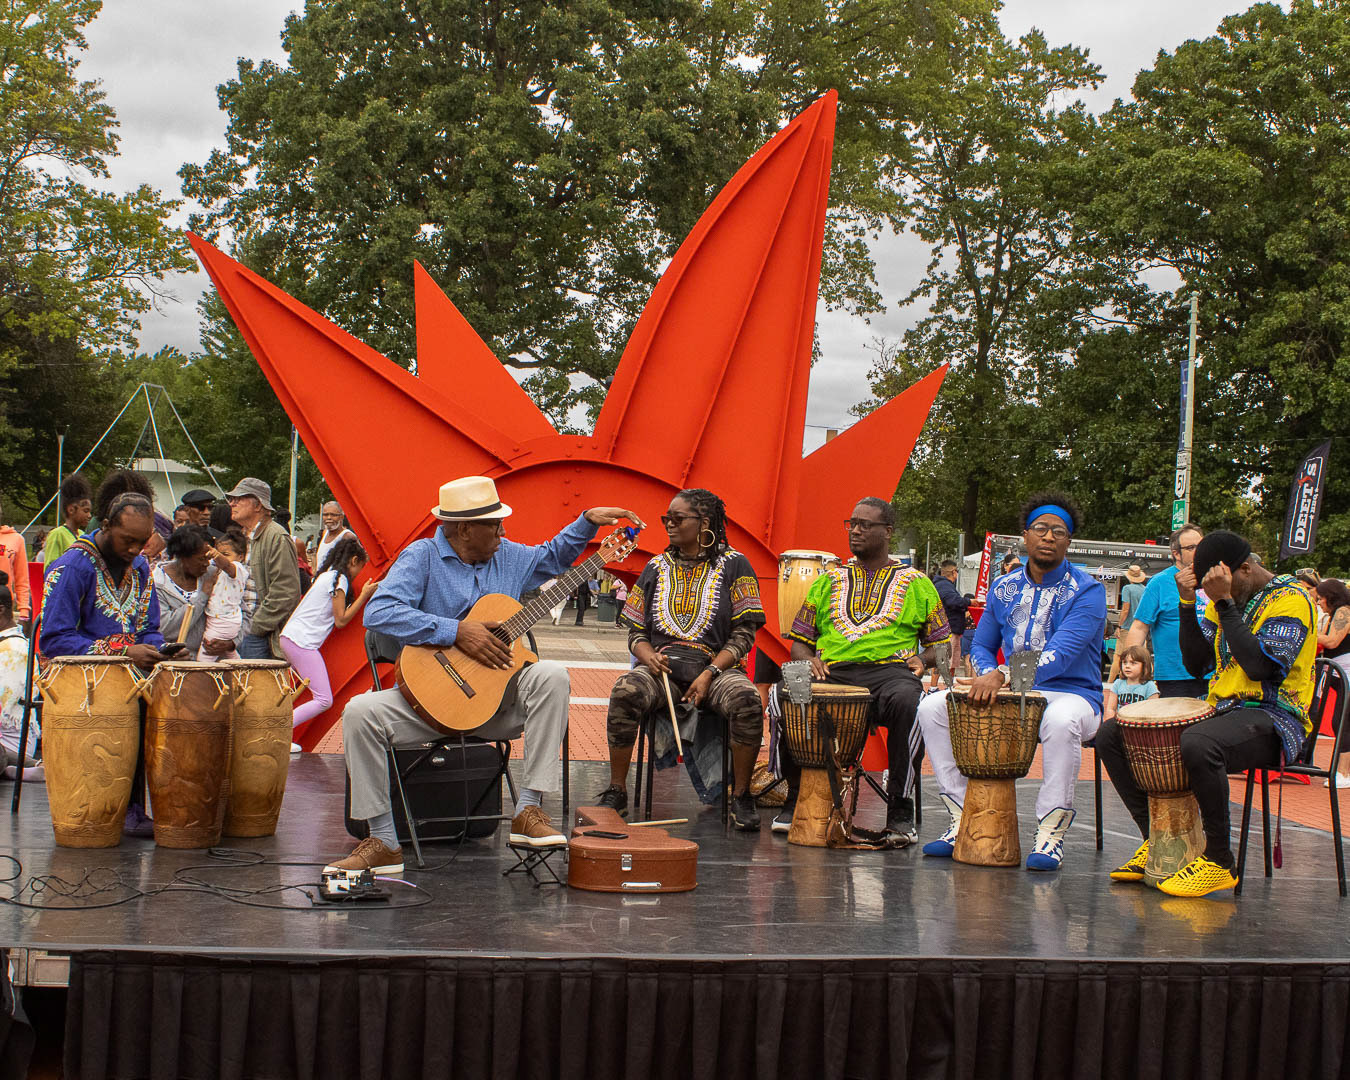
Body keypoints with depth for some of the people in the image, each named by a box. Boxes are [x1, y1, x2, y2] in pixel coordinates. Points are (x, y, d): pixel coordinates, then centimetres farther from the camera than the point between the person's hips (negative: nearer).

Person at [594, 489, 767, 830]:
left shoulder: (733, 565, 5)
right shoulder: (657, 568, 16)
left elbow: (744, 632, -1)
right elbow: (636, 631, 17)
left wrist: (709, 674, -13)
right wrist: (648, 655, -7)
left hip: (717, 666, -2)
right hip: (662, 666, 2)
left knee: (746, 700, -35)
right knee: (624, 692, -31)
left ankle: (741, 796, -17)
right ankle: (616, 791, -17)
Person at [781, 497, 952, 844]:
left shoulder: (916, 584, 19)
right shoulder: (829, 581, 23)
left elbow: (941, 641, 19)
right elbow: (799, 641, 21)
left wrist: (925, 661, -3)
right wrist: (808, 660, -2)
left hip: (889, 669, -2)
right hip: (831, 672, 2)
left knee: (906, 700, -40)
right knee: (781, 696, -31)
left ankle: (900, 809, -28)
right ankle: (796, 796, -15)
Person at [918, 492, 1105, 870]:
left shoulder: (1087, 591, -7)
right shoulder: (1004, 589, 11)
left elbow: (1062, 655, -21)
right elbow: (981, 646, 20)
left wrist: (1003, 676, -32)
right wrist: (988, 675, -5)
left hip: (1072, 694, -5)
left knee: (1061, 719, -42)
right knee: (932, 705, -11)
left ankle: (1051, 830, -26)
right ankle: (964, 819, -7)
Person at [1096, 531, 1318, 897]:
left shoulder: (1290, 599, -9)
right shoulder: (1226, 603, 15)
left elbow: (1262, 666, -23)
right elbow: (1197, 665, 10)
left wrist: (1224, 603, -21)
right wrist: (1188, 604, -1)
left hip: (1270, 717, -8)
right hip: (1221, 709, 9)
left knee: (1197, 743, -41)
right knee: (1112, 735, 0)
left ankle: (1219, 862, -25)